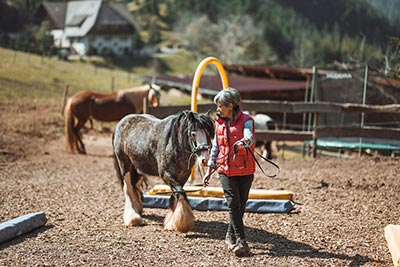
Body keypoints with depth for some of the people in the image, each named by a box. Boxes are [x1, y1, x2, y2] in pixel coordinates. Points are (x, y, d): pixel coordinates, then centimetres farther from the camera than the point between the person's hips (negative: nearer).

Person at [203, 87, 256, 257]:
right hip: (226, 170, 3)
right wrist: (209, 170, 16)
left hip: (245, 170, -3)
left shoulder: (246, 121, -7)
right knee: (233, 204, -8)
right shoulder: (219, 123, 9)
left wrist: (244, 142, -51)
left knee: (241, 205, 6)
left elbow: (249, 137, -27)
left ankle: (231, 237, 24)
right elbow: (216, 147, 17)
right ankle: (241, 241, -7)